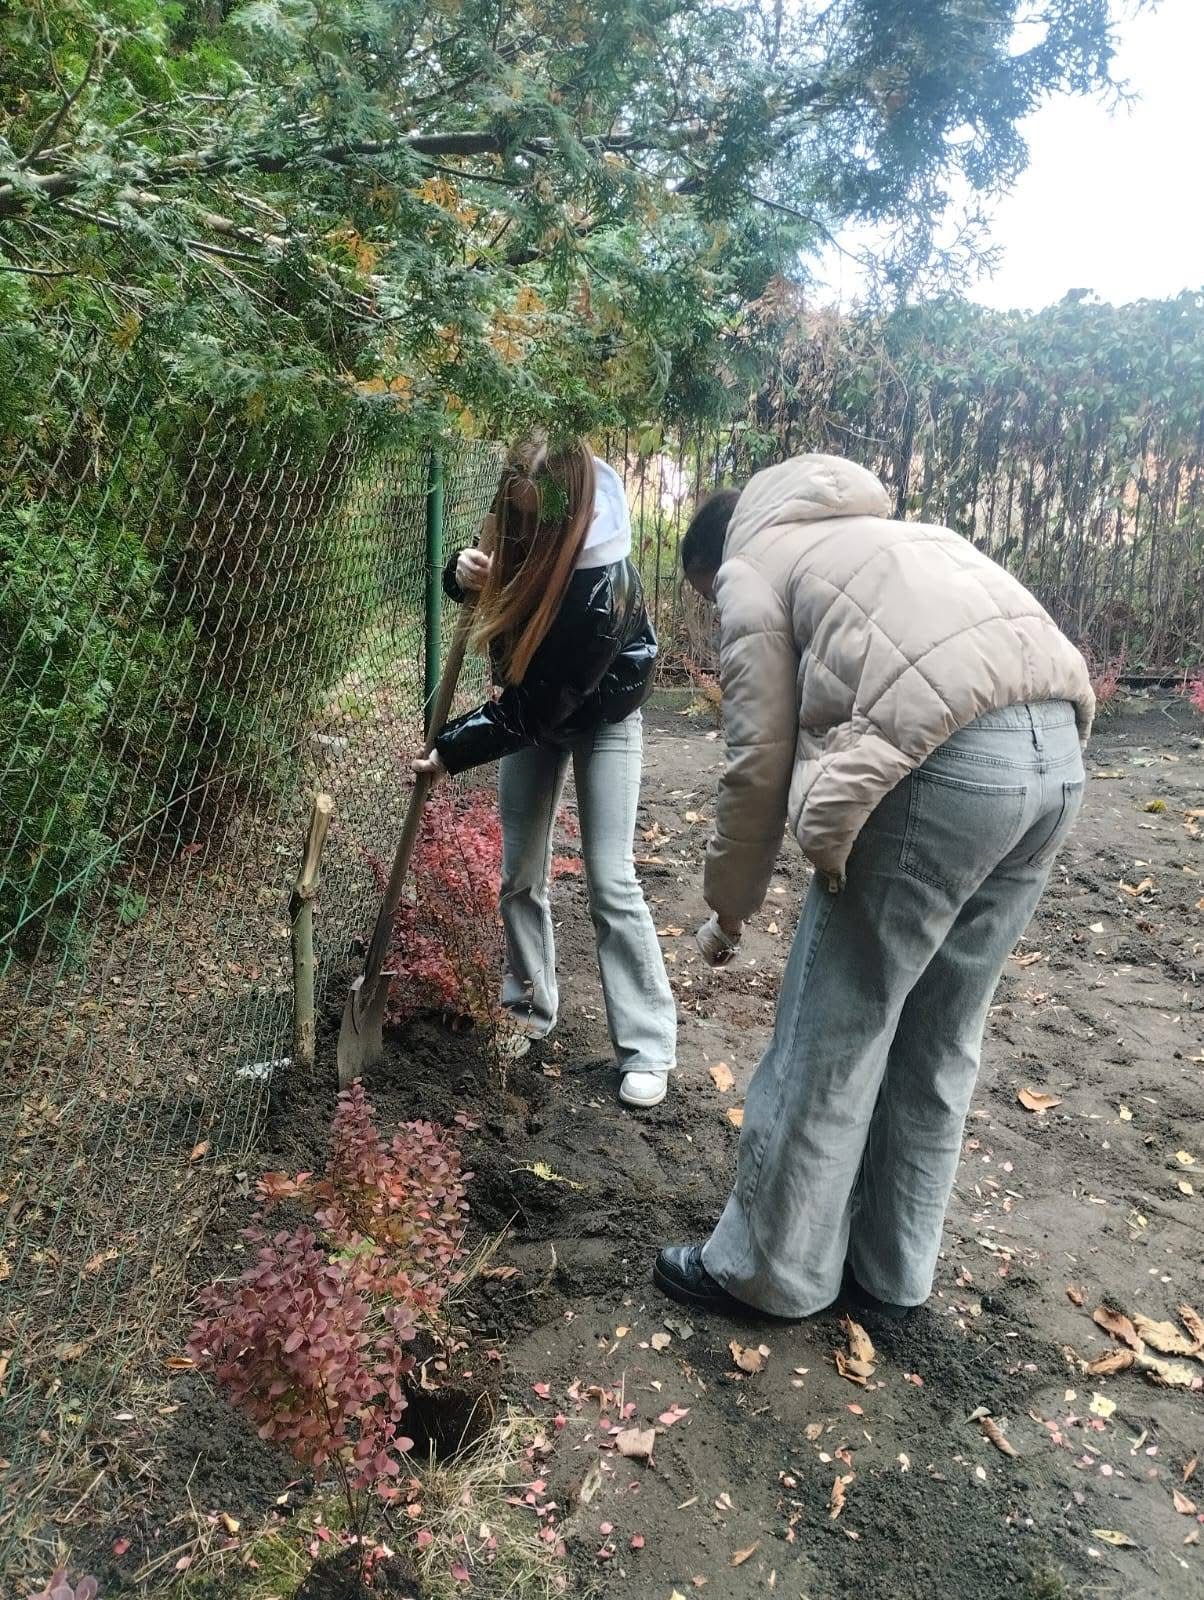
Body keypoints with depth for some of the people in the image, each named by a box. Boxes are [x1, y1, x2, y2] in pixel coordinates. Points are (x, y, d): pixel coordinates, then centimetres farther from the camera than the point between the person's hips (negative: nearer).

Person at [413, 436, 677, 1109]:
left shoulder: (604, 587, -38)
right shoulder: (522, 546, -22)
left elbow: (539, 708, -30)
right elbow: (476, 574, 0)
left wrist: (451, 752, -22)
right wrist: (462, 571, -25)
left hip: (602, 714, -5)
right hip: (533, 703, 6)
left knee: (611, 879, -8)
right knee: (520, 872, 6)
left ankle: (649, 1045, 3)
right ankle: (530, 1009, 24)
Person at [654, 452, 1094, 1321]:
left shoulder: (753, 563, 13)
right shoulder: (879, 532, 35)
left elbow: (761, 760, 5)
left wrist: (728, 911, 16)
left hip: (948, 760, -8)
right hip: (1057, 745, 8)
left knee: (832, 1037, 7)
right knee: (940, 1041, 18)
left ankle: (768, 1270, 23)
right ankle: (891, 1272, 32)